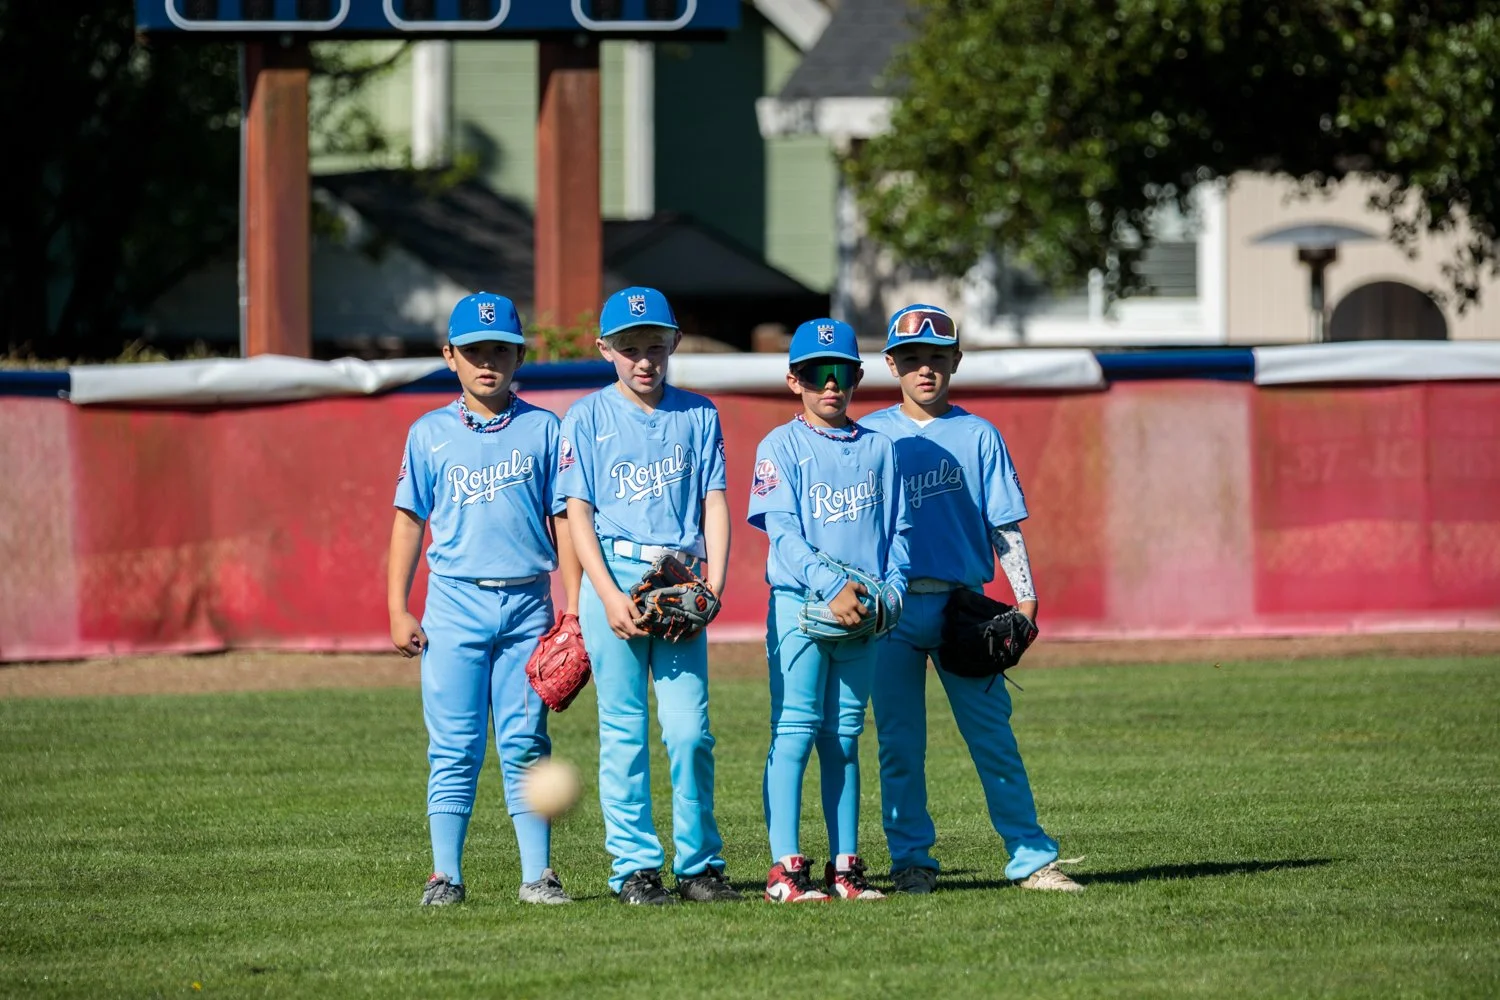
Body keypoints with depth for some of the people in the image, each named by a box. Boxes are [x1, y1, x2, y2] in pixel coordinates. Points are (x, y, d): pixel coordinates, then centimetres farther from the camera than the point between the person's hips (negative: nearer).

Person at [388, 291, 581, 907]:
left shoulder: (543, 430, 7)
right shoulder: (430, 434, 7)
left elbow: (563, 519, 8)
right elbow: (410, 521, 8)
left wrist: (574, 607, 1)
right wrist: (398, 610, 2)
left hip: (527, 603, 0)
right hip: (454, 603, 0)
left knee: (525, 742, 0)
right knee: (453, 746, -1)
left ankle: (537, 874, 3)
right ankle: (445, 875, 1)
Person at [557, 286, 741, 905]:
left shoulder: (698, 416, 12)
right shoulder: (588, 418, 6)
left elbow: (713, 503, 10)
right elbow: (579, 512, 1)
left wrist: (714, 583, -4)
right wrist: (610, 595, -11)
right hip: (613, 575, -1)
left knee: (690, 729, -5)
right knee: (623, 730, -1)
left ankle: (698, 864, 3)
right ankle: (634, 867, 3)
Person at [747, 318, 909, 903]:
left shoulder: (877, 449, 13)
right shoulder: (782, 447, -1)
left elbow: (895, 529, 13)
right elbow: (783, 529, -10)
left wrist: (891, 590, -4)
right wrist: (831, 587, -21)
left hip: (863, 613, 4)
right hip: (798, 604, -4)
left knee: (844, 738, 8)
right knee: (795, 733, -7)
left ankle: (845, 866, 11)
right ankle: (785, 868, -9)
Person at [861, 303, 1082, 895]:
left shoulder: (978, 436, 8)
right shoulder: (870, 436, 8)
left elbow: (1005, 525, 6)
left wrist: (1024, 597, -4)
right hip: (892, 603, 0)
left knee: (993, 736, -3)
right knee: (899, 743, 1)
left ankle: (1031, 859, -3)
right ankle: (911, 861, 8)